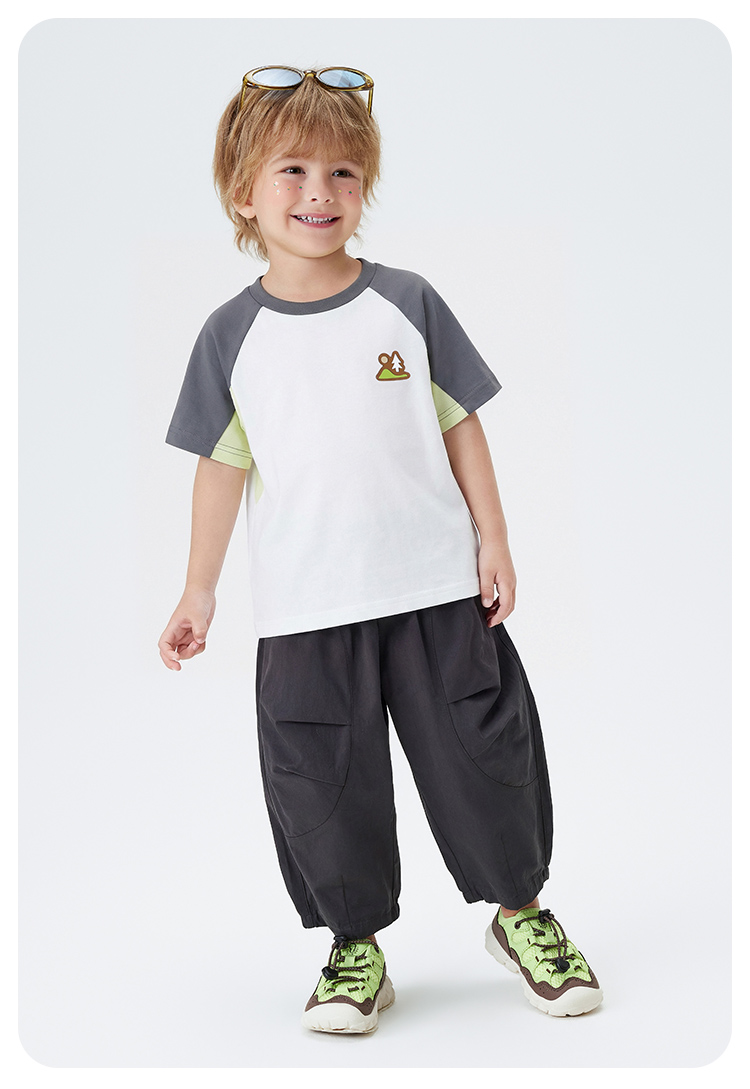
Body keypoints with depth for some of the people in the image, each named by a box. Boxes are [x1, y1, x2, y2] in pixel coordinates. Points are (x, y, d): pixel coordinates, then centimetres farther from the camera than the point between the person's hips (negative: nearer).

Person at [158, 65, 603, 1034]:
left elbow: (460, 427, 5)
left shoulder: (405, 303, 0)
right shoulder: (233, 335, 1)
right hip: (304, 609, 0)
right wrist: (198, 594, 6)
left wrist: (493, 542, 1)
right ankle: (357, 949, 23)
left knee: (480, 753, 7)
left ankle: (522, 915, 28)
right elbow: (223, 465, 6)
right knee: (323, 782, 5)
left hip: (437, 588, 0)